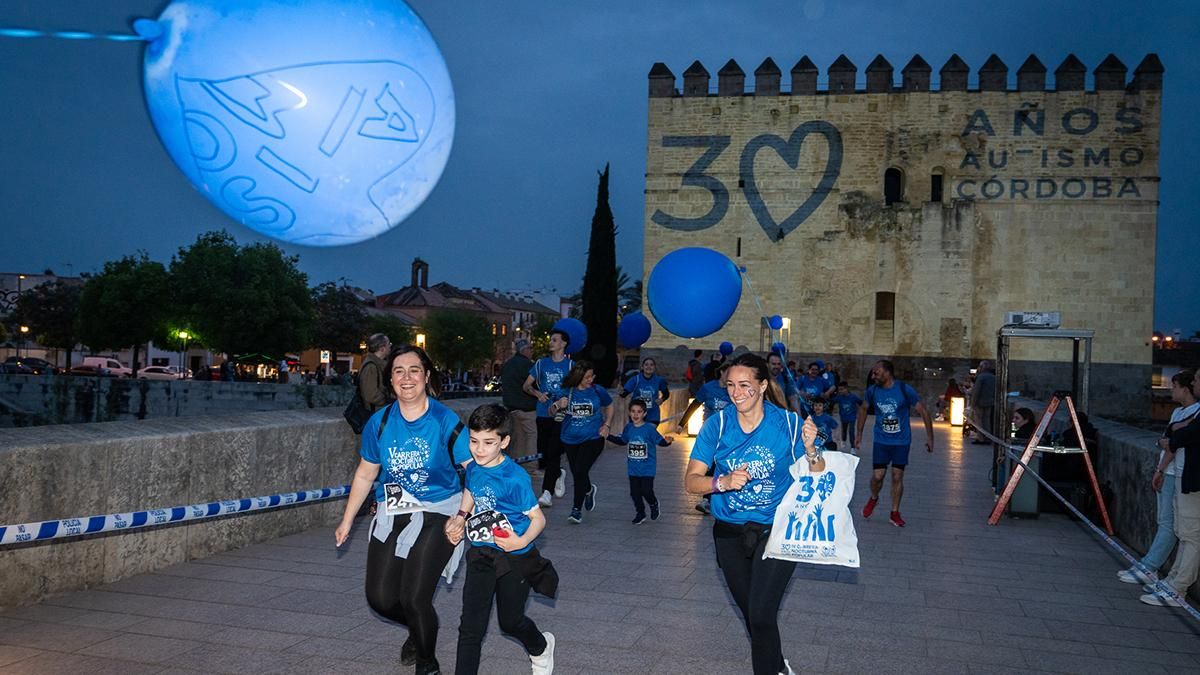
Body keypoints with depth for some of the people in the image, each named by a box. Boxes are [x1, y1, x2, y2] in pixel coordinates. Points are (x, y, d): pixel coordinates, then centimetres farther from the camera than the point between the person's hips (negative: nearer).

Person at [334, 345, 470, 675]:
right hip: (393, 515, 4)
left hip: (437, 515, -4)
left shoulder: (445, 421, -14)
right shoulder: (379, 422, -2)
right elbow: (365, 475, 10)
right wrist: (346, 521, 14)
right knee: (380, 598, 4)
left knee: (414, 598, -12)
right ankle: (418, 627, 40)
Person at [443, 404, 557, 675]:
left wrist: (522, 541, -34)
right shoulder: (473, 469, -2)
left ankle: (541, 647, 49)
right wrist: (460, 517, 7)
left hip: (515, 558, -4)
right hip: (481, 555, 4)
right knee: (471, 625, -3)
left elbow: (538, 518, -17)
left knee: (510, 622, 15)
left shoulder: (515, 477, -22)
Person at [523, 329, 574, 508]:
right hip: (543, 414, 4)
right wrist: (538, 394, -6)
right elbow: (526, 385, 14)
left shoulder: (570, 365, 2)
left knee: (553, 453, -13)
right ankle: (558, 475, 36)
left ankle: (547, 492, -12)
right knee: (543, 452, 8)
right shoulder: (541, 363, 11)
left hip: (561, 415, -4)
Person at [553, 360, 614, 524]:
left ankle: (576, 509, -4)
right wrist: (558, 405, -23)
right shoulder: (567, 392, -3)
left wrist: (607, 425, 2)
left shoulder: (598, 391, -4)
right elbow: (552, 411, -1)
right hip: (570, 439, 3)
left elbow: (609, 406, 13)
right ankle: (589, 489, 49)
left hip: (593, 438, -3)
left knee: (580, 472, -15)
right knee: (576, 473, 15)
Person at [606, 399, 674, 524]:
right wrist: (608, 436, 13)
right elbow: (622, 441, 18)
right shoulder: (628, 428, 1)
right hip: (633, 468, 4)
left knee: (646, 491, -6)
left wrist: (667, 441, -32)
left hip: (647, 468, -4)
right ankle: (640, 514, 26)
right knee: (634, 492, 6)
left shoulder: (649, 428, -13)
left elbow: (660, 441, -11)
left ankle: (653, 505, 27)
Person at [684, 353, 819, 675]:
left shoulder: (789, 423, -12)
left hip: (776, 531, -3)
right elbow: (691, 481, -11)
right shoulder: (717, 424, -8)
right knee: (750, 611, 20)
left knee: (761, 615, -14)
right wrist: (723, 482, -29)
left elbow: (818, 477, -10)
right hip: (730, 532, 3)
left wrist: (810, 449, -30)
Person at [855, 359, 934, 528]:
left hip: (901, 441, -2)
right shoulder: (872, 390, -7)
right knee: (877, 476, -3)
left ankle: (895, 513, 17)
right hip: (881, 440, 2)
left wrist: (929, 437, -9)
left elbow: (923, 412, -8)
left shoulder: (905, 390, -16)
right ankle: (873, 499, 28)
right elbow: (864, 409, 12)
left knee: (897, 476, 2)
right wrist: (859, 433, 12)